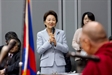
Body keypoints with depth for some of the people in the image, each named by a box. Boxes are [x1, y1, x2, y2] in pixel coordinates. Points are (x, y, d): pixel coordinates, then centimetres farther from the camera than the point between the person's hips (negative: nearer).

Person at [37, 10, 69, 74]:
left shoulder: (61, 33, 8)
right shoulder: (40, 34, 6)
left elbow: (66, 49, 2)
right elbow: (39, 50, -4)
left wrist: (56, 43, -12)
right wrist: (49, 42, -15)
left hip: (59, 65, 1)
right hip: (46, 65, -1)